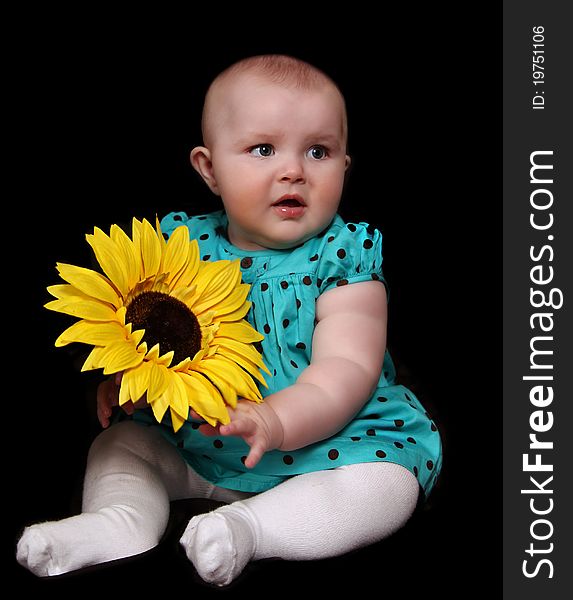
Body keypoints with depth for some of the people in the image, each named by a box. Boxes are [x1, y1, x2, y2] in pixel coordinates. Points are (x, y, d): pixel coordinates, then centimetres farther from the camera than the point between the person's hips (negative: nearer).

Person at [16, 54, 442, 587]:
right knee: (117, 442, 0)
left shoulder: (343, 259, -12)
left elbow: (347, 369, -21)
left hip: (321, 437, -3)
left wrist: (277, 420, -39)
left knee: (388, 481, -26)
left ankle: (249, 526, -33)